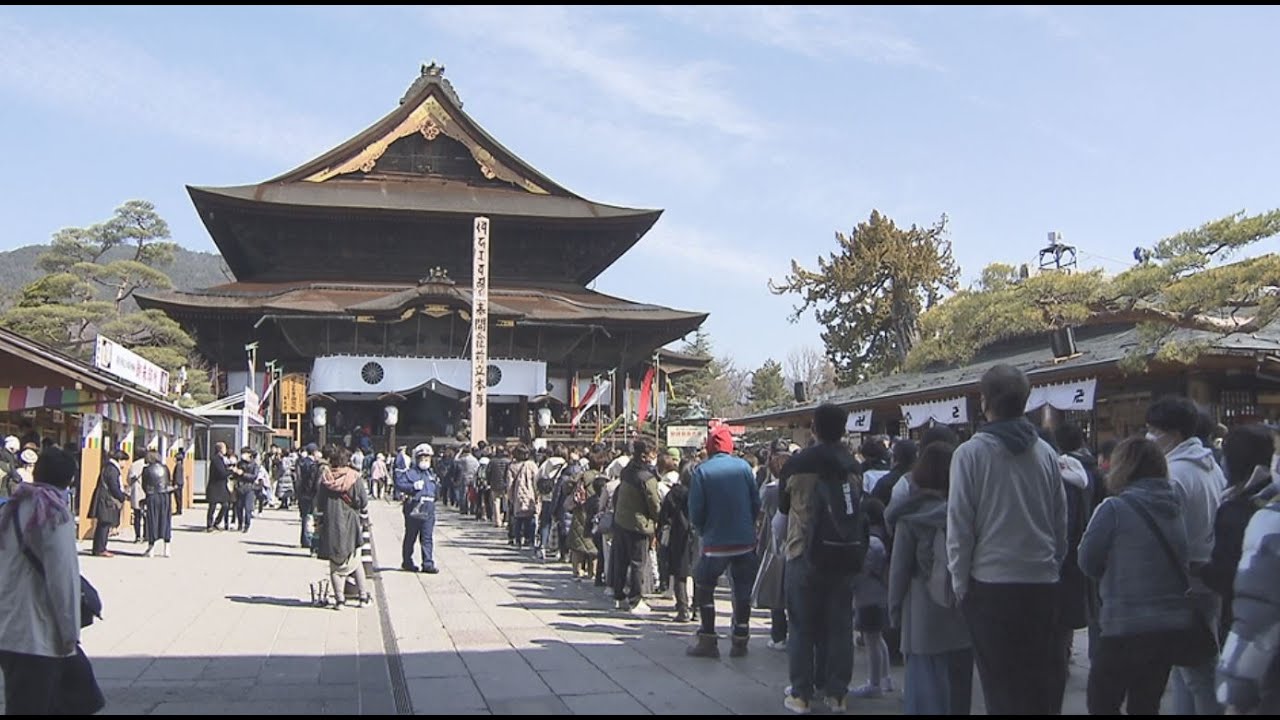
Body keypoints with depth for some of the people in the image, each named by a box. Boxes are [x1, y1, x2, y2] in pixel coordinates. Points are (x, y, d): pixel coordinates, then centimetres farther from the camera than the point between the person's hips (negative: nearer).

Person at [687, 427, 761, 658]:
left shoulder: (702, 471, -8)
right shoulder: (743, 467, -1)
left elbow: (695, 511, -7)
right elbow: (756, 503, 2)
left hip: (716, 543, -2)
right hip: (745, 541, 2)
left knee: (703, 588, 12)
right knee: (743, 592, 13)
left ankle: (708, 641, 10)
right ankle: (740, 642, 17)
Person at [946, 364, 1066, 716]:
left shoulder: (970, 453, -10)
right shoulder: (1046, 453, 2)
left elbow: (959, 526, -9)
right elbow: (1061, 522, 8)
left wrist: (961, 583, 1)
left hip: (991, 584, -4)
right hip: (1043, 583, 4)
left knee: (1002, 688, 5)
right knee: (1042, 683, 14)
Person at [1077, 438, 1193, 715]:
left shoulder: (1115, 508, -13)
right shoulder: (1173, 507, 6)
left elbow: (1087, 561, -7)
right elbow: (1181, 560, 15)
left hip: (1128, 625, -7)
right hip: (1174, 623, 7)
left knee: (1101, 703, 6)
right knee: (1145, 705, 17)